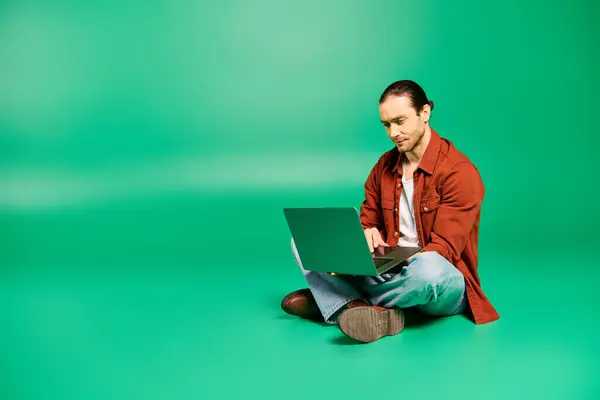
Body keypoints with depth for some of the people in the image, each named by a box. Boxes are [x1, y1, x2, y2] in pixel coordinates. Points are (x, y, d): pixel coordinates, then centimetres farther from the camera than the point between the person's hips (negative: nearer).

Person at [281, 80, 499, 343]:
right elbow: (368, 219, 12)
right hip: (388, 270, 6)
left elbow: (443, 249, -18)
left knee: (428, 267, -43)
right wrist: (366, 232, -13)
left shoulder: (460, 172, -13)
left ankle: (330, 299, -20)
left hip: (444, 285, -5)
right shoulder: (385, 165, 6)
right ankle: (366, 313, -29)